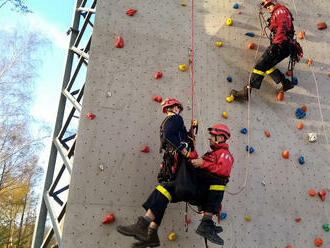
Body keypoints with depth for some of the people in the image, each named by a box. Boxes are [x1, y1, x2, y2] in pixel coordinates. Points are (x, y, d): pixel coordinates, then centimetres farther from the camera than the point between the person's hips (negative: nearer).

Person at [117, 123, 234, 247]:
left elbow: (224, 170, -16)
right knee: (164, 188, -9)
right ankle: (151, 234, -18)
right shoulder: (209, 154, 30)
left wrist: (203, 163, -16)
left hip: (206, 192, -6)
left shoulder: (225, 154, 6)